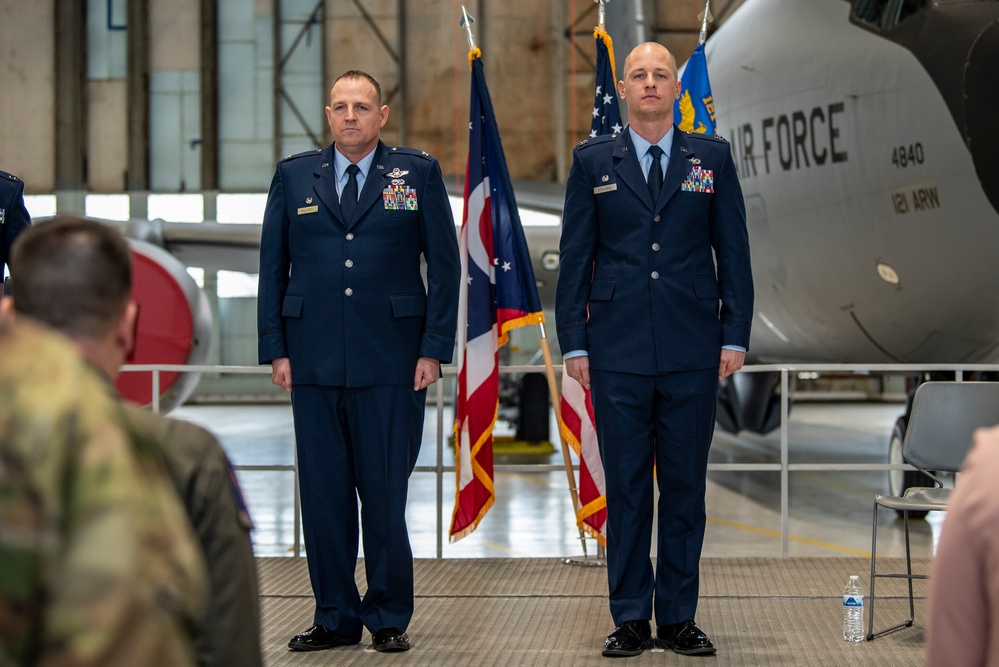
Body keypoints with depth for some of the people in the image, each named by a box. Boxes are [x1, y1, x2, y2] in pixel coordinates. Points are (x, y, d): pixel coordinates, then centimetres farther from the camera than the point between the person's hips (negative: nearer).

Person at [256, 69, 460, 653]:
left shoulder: (418, 174, 6)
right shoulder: (294, 177, 11)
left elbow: (444, 265, 4)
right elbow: (273, 268, 11)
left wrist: (434, 348, -3)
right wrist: (276, 349, 2)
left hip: (392, 365, -2)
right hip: (314, 364, 2)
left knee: (386, 494, 0)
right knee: (323, 494, 5)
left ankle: (389, 617, 12)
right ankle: (335, 616, 14)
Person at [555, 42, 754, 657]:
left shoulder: (713, 158, 8)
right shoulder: (593, 162, 7)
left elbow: (733, 251, 8)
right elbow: (575, 257, 7)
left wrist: (736, 336, 0)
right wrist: (574, 342, 0)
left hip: (692, 352, 1)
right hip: (618, 352, 0)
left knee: (685, 486, 5)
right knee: (626, 486, 2)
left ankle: (679, 617, 13)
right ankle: (631, 618, 10)